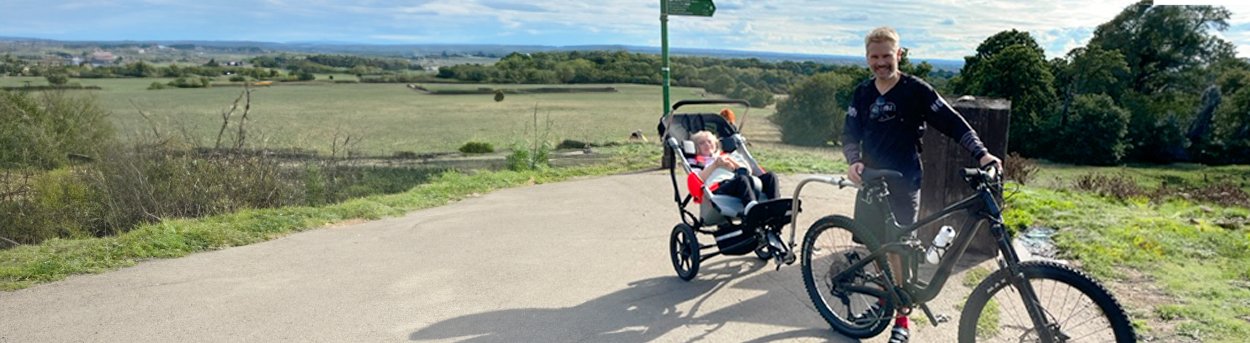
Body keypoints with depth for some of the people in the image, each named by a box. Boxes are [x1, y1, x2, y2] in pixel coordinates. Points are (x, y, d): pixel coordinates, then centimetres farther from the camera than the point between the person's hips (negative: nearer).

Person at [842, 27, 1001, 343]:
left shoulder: (916, 90, -7)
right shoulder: (862, 93, 5)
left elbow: (953, 123, -8)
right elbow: (850, 134, 7)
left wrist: (981, 153, -21)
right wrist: (854, 161, -13)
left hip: (904, 184, -4)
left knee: (897, 249, -4)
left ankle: (902, 316, 10)